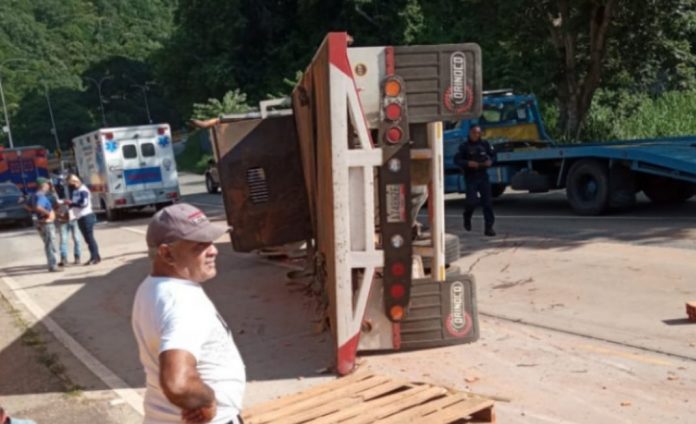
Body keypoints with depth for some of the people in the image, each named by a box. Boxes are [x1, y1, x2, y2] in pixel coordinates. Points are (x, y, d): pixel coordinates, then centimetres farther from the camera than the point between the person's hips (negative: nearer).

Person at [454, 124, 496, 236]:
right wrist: (468, 163, -22)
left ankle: (489, 227, 3)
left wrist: (490, 161, -5)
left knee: (487, 202, -2)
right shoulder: (464, 146, -4)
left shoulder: (484, 144, 6)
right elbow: (457, 160, -6)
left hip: (483, 176, 3)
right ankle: (467, 218, 24)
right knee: (472, 201, -9)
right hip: (471, 177, -3)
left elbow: (493, 155, 17)